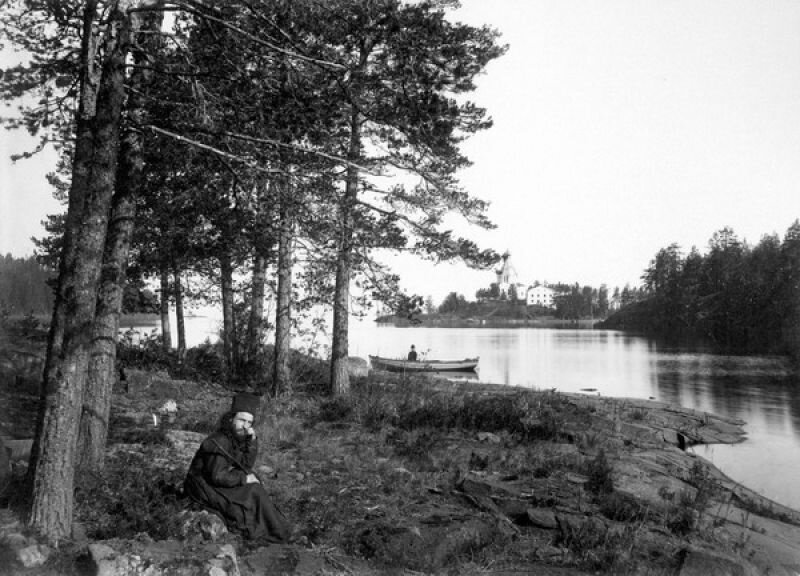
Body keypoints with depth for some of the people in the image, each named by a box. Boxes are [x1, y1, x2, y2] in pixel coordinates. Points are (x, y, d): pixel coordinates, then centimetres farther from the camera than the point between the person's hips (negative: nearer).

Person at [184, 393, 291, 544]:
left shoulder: (237, 437, 1)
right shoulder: (219, 442, -25)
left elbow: (246, 464, -3)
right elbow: (218, 476, -30)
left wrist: (252, 441, -15)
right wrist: (243, 478, -20)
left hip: (216, 481, 9)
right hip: (204, 487, -9)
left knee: (254, 485, -4)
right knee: (251, 492, -18)